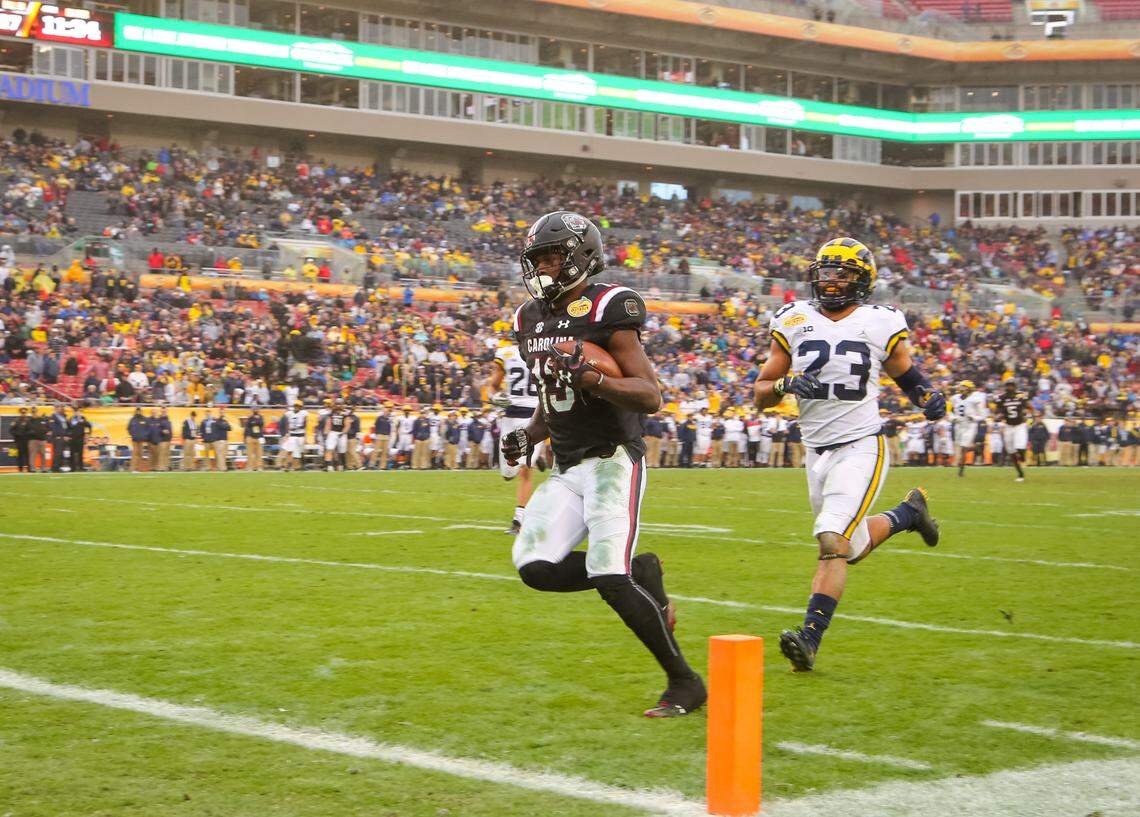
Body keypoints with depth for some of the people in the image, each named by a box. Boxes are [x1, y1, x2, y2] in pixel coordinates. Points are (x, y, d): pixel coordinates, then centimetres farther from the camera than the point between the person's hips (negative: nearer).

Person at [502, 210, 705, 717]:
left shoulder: (606, 311, -12)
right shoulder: (531, 320, 12)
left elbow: (651, 397, -16)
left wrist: (588, 377, -29)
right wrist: (529, 437, 7)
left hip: (613, 461, -8)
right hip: (566, 468, 8)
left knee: (611, 577, -18)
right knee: (535, 567, -10)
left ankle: (684, 682, -4)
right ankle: (642, 574, 11)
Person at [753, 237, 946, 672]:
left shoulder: (880, 325, -2)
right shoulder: (794, 322, 3)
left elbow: (908, 375, 13)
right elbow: (761, 395, 5)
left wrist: (929, 398, -8)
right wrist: (786, 384, -17)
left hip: (861, 448, -5)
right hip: (817, 452, 5)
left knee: (833, 540, -20)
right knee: (853, 547, 16)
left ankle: (810, 636, -19)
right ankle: (908, 512, 44)